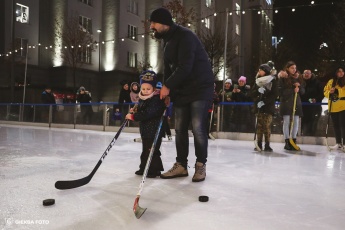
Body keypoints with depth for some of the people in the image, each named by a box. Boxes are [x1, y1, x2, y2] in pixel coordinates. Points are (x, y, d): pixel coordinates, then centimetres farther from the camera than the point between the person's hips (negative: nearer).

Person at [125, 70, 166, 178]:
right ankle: (144, 168, 31)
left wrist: (133, 116, -21)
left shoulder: (156, 99, -19)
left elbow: (147, 114, -27)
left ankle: (155, 170, 8)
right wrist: (135, 111, 3)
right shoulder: (142, 99, 11)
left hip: (154, 131, -9)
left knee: (152, 150, -5)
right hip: (145, 130, 10)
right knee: (145, 150, 19)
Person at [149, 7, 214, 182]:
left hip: (200, 87, -8)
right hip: (181, 89, 9)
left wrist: (167, 86, -14)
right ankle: (181, 165, 16)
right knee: (180, 129, 6)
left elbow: (185, 67, -23)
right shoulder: (167, 41, 14)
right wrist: (167, 90, 8)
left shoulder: (184, 36, -15)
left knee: (197, 128, -9)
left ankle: (201, 165, 8)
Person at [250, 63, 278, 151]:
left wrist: (264, 102, -19)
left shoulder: (273, 81, -1)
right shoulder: (257, 81, 13)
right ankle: (259, 144, 9)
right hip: (258, 107, 4)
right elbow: (252, 94, 8)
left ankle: (267, 145, 0)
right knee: (259, 125, 3)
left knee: (267, 126, -6)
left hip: (268, 107, -4)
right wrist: (258, 91, -13)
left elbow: (274, 95, -9)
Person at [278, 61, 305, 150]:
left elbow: (303, 91, 12)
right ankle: (287, 142, 6)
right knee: (286, 122, -1)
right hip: (286, 102, -4)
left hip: (296, 102, 4)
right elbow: (280, 91, -9)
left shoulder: (299, 77, 12)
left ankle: (293, 141, 13)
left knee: (296, 122, 3)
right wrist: (293, 90, -13)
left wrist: (299, 88, -9)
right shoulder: (283, 78, -1)